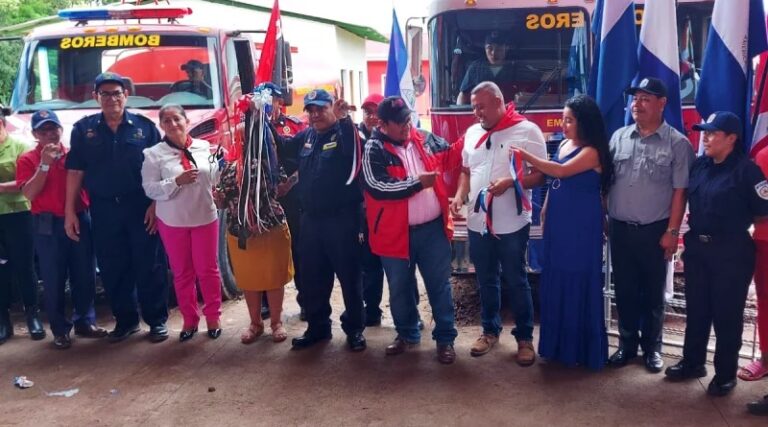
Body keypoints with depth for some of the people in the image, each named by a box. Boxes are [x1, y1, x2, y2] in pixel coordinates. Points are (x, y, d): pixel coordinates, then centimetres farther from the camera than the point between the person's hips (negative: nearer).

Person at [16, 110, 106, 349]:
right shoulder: (28, 160, -1)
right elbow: (29, 194, -12)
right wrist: (44, 164, -17)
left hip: (79, 220, 3)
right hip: (48, 225, -3)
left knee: (84, 275, 10)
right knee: (53, 280, 4)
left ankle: (85, 321, 24)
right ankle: (60, 329, 14)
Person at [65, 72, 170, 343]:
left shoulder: (144, 126, 2)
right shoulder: (83, 129, 7)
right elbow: (75, 172, 5)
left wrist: (156, 204, -8)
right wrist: (70, 211, 0)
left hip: (141, 208, -2)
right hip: (103, 210, 2)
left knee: (150, 267, 2)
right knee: (112, 269, 8)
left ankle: (157, 320, 13)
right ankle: (125, 320, 22)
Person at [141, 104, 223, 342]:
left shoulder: (205, 147, 0)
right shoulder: (154, 154, -5)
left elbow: (216, 178, 7)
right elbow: (150, 188, -12)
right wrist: (177, 181, -23)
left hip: (205, 218, 1)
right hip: (172, 222, 0)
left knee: (208, 269, 9)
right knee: (182, 273, 10)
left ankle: (213, 317, 24)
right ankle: (189, 320, 24)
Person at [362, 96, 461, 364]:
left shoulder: (424, 139, 4)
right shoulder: (374, 150, -10)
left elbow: (448, 155, 20)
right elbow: (378, 188, -22)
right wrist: (417, 183, -20)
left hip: (433, 228, 3)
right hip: (396, 232, -2)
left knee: (439, 285, 9)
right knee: (400, 288, 14)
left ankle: (445, 338, 22)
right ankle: (407, 333, 34)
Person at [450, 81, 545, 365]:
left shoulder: (527, 130, -7)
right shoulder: (472, 133, 11)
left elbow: (540, 175, -9)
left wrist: (511, 182, -24)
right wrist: (460, 195, 1)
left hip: (512, 224, -5)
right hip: (477, 222, 5)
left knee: (516, 281, 5)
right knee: (486, 281, 16)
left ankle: (525, 337, 19)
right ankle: (490, 330, 31)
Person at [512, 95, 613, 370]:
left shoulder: (592, 152, -14)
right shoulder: (564, 144, 10)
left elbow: (562, 172, -27)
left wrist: (525, 156, -26)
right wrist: (546, 211, 14)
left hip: (581, 225, -8)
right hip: (558, 222, 8)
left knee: (579, 282, 1)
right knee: (556, 280, 12)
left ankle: (582, 348, 15)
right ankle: (560, 342, 25)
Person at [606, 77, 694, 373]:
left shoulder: (677, 143, -4)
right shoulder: (619, 137, 6)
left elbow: (680, 191, -6)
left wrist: (672, 231, -10)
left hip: (654, 230, -3)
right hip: (620, 228, 3)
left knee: (653, 292, 9)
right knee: (624, 290, 12)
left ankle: (652, 346, 25)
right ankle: (627, 343, 26)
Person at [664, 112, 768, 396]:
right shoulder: (700, 165, 6)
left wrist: (734, 224, -1)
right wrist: (696, 222, 9)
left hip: (730, 252, -6)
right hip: (697, 247, 6)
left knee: (727, 314, 5)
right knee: (696, 309, 16)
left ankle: (726, 374, 19)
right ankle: (692, 362, 31)